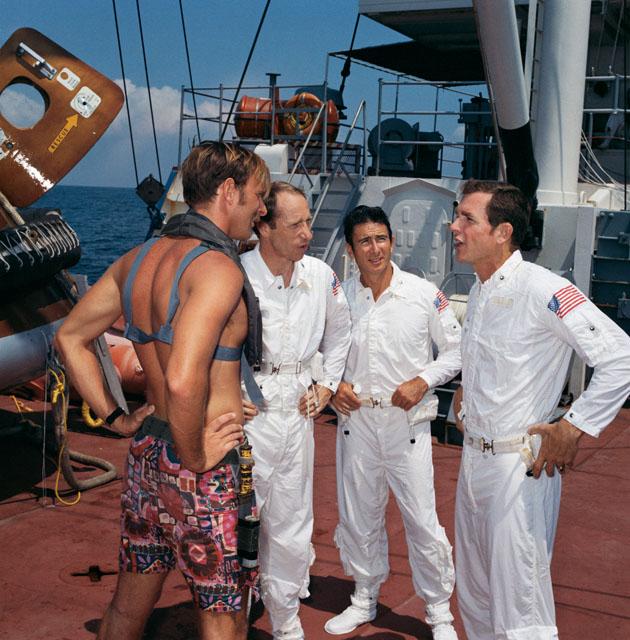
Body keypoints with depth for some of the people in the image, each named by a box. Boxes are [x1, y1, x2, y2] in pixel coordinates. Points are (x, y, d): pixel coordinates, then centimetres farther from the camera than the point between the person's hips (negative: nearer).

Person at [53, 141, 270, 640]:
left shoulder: (139, 258, 5)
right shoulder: (219, 268, -21)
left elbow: (70, 339, 13)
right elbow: (184, 382, -34)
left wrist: (117, 419, 11)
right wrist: (196, 461, -19)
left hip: (146, 451, 8)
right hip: (209, 472, -8)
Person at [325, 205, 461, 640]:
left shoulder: (424, 294, -5)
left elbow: (456, 349, 3)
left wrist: (423, 380, -11)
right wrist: (334, 384, -3)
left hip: (407, 421, -2)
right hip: (356, 419, 3)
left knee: (422, 519, -1)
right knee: (358, 516, 13)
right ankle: (365, 600, 33)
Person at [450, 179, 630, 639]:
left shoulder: (541, 290, -18)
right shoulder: (480, 291, 9)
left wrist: (571, 430, -20)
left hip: (518, 466, -8)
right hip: (473, 459, 8)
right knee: (474, 599, 19)